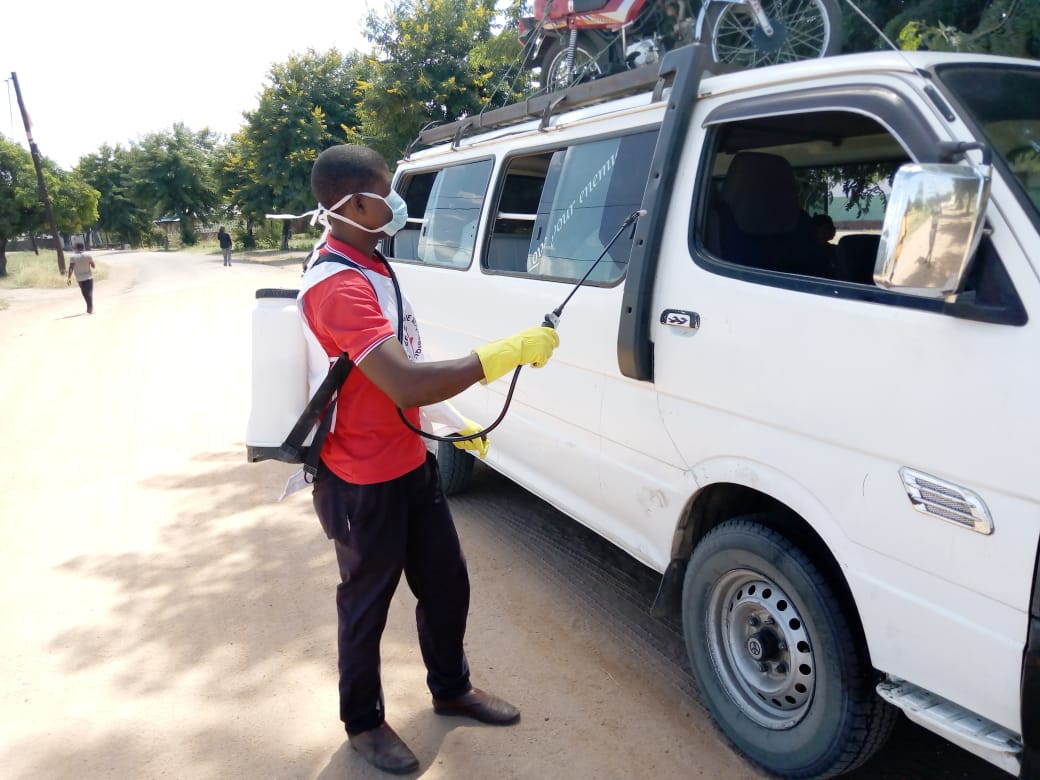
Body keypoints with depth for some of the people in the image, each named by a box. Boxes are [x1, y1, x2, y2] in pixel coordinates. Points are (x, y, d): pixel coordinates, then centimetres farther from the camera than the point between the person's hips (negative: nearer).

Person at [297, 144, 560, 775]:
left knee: (447, 583, 20)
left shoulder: (370, 264, 7)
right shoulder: (338, 285, -26)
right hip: (365, 483, -9)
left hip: (410, 464, 9)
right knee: (367, 603, 11)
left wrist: (456, 420, 15)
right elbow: (408, 386, -36)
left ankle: (452, 688, 43)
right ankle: (364, 723, 35)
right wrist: (512, 352, -31)